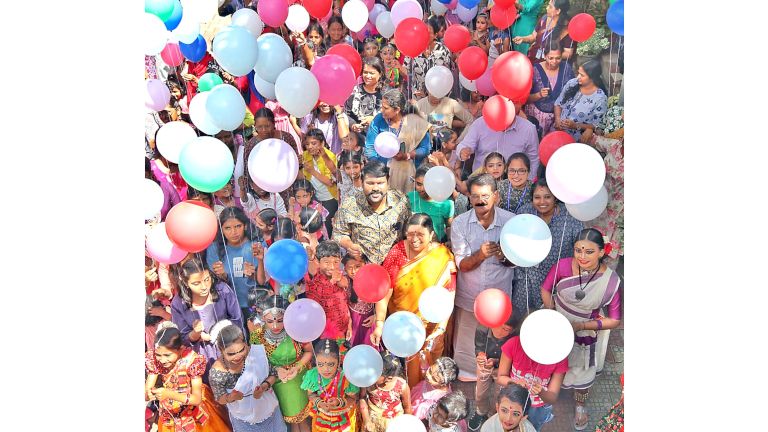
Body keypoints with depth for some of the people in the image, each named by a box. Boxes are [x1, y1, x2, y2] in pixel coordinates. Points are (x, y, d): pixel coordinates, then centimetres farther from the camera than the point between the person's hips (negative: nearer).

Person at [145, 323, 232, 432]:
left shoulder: (192, 360, -30)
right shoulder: (153, 359, -20)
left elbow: (197, 399, -31)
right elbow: (146, 391, -18)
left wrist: (170, 394, -46)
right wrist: (149, 393, -42)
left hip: (194, 409, -3)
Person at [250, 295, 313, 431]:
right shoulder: (257, 334, -22)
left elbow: (308, 351, -7)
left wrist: (297, 367, -22)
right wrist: (276, 369, -20)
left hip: (299, 378, -1)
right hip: (277, 381, 1)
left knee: (302, 416, 18)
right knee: (290, 416, 22)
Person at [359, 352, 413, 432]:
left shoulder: (402, 386, -30)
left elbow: (407, 407, -11)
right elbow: (362, 398, -9)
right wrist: (366, 420, -10)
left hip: (393, 422, -1)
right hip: (372, 419, 1)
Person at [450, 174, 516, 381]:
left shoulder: (511, 220, -9)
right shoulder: (460, 223, -10)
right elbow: (462, 265, -11)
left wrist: (505, 256, -24)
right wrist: (480, 254, -32)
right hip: (469, 298, 0)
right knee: (465, 352, 13)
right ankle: (465, 380, 37)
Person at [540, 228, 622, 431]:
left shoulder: (611, 281, -27)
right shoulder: (563, 266, -26)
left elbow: (615, 320, -16)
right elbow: (545, 289, -7)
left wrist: (582, 326, -23)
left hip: (586, 334, 0)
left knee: (582, 373, 24)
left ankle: (580, 405, 55)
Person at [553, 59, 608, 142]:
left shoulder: (600, 98, -14)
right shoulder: (572, 83, -2)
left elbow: (596, 125, -9)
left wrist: (576, 126, -21)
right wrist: (557, 119, -9)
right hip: (557, 129, 4)